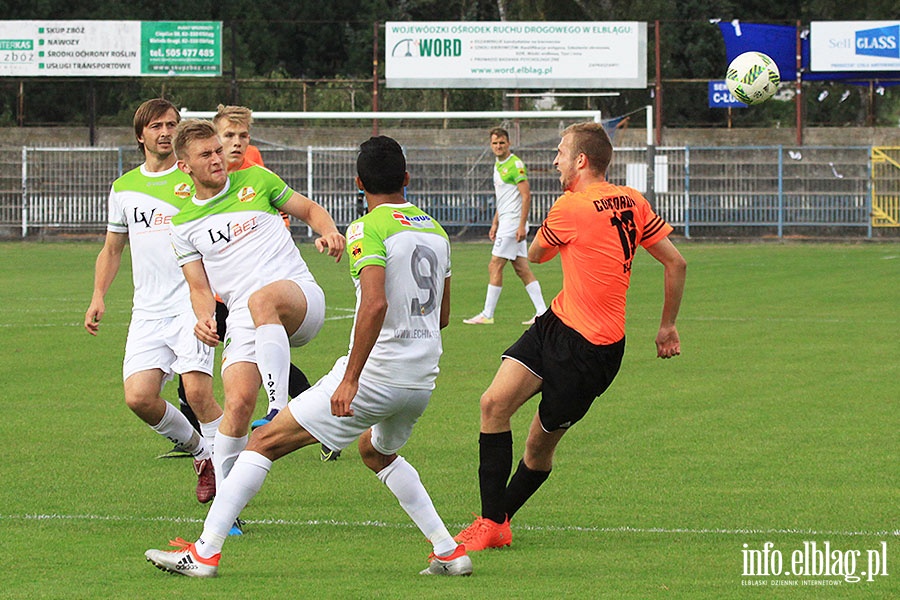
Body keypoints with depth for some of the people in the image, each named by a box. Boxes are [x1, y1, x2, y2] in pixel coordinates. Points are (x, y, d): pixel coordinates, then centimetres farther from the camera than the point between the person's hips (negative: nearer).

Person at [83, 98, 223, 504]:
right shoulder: (123, 188, 16)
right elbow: (112, 248, 24)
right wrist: (98, 296, 13)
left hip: (193, 300, -4)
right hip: (147, 310, 4)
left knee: (197, 391, -19)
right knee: (139, 397, -8)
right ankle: (200, 452, 17)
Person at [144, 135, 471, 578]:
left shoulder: (368, 229, -10)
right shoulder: (435, 230, 12)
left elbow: (375, 303, -26)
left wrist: (350, 379, -26)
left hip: (375, 374, -7)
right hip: (423, 379, 7)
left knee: (266, 441, 0)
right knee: (376, 451, 36)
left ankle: (205, 552, -6)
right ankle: (449, 552, 28)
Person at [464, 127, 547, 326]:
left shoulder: (515, 164, -13)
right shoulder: (498, 165, 16)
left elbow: (526, 195, -17)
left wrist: (522, 225, -22)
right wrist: (495, 224, 22)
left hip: (513, 223, -10)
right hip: (506, 223, 10)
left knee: (495, 266, -7)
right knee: (521, 268, 8)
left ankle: (487, 315, -3)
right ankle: (541, 311, 8)